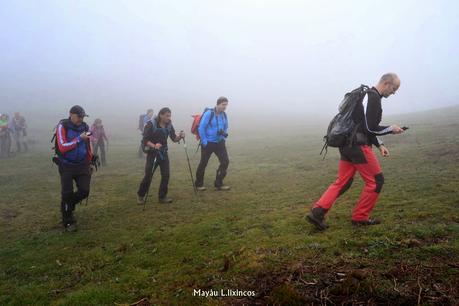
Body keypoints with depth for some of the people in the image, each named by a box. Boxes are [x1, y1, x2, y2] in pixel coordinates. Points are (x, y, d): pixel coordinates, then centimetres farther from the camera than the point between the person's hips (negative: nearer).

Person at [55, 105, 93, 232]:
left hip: (83, 165, 4)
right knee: (67, 194, -2)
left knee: (84, 191, -4)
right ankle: (68, 222, 16)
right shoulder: (62, 127, -10)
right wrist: (79, 139, -25)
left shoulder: (85, 127, 3)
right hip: (67, 166, -3)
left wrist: (89, 163, 16)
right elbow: (62, 147, -18)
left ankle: (68, 205, 29)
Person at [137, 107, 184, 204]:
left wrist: (180, 136, -20)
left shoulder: (169, 125, -1)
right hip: (152, 153, -4)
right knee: (148, 175, -1)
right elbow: (145, 140, -17)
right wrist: (154, 146, -35)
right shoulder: (151, 124, -15)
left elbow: (174, 139, 1)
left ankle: (162, 197, 13)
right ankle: (140, 195, 21)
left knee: (166, 175, -1)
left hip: (164, 153, 4)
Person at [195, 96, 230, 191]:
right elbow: (201, 128, -16)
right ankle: (199, 184, 24)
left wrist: (225, 133, -2)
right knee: (203, 163, 6)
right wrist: (204, 142, -14)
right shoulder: (209, 113, -16)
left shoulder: (224, 115, 3)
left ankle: (218, 184, 10)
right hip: (208, 143, -5)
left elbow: (226, 128, 18)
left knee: (225, 161, -3)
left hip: (219, 143, 6)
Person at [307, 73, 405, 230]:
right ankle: (360, 217, 14)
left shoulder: (367, 95, 21)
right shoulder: (373, 98, -11)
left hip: (347, 144, 10)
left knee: (342, 182, 8)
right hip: (358, 146, -10)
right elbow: (371, 128, -17)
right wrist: (391, 129, -1)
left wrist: (379, 145, 20)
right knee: (375, 181, 5)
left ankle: (317, 212, 0)